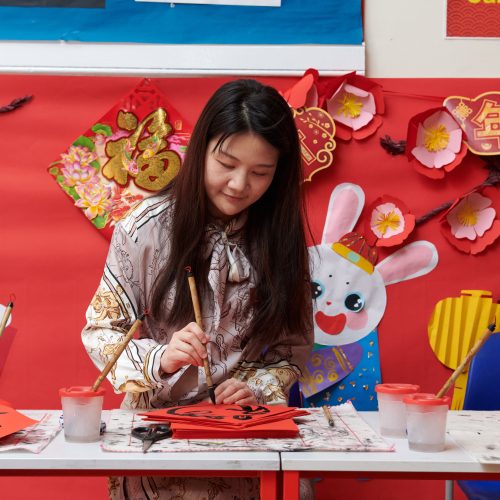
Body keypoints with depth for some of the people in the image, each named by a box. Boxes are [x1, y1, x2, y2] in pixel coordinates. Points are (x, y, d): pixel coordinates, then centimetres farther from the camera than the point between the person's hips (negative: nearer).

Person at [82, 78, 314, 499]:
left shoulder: (280, 235, 2)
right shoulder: (148, 227, -6)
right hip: (154, 422, -1)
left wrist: (260, 387, -10)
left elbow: (294, 343, 8)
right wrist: (160, 359, -20)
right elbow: (102, 330, -2)